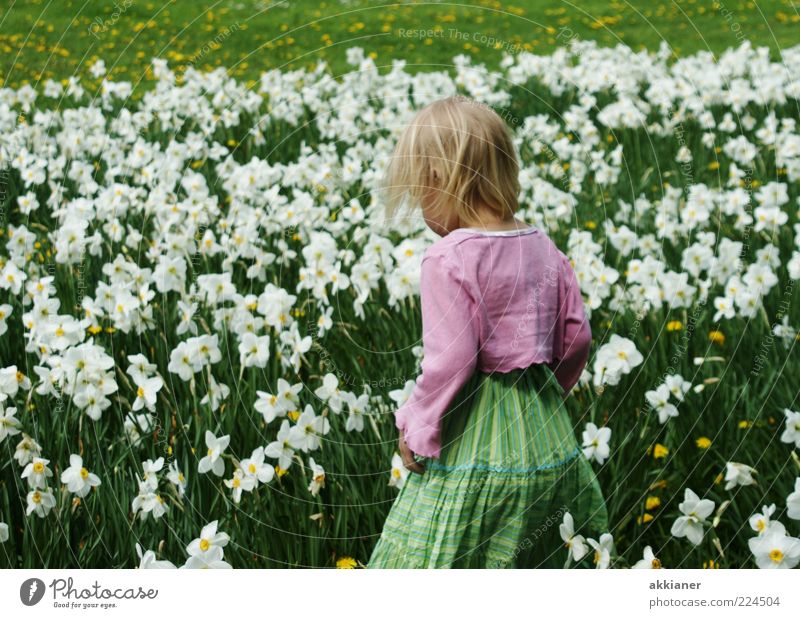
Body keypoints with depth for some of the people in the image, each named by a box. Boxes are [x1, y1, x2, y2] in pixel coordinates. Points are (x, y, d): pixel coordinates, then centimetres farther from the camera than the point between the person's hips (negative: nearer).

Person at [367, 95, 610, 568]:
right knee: (545, 563, 18)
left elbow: (449, 359, -19)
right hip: (547, 437, 7)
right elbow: (577, 336, 8)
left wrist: (415, 428, -7)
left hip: (473, 439, -7)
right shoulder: (544, 249, 3)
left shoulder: (448, 259, -18)